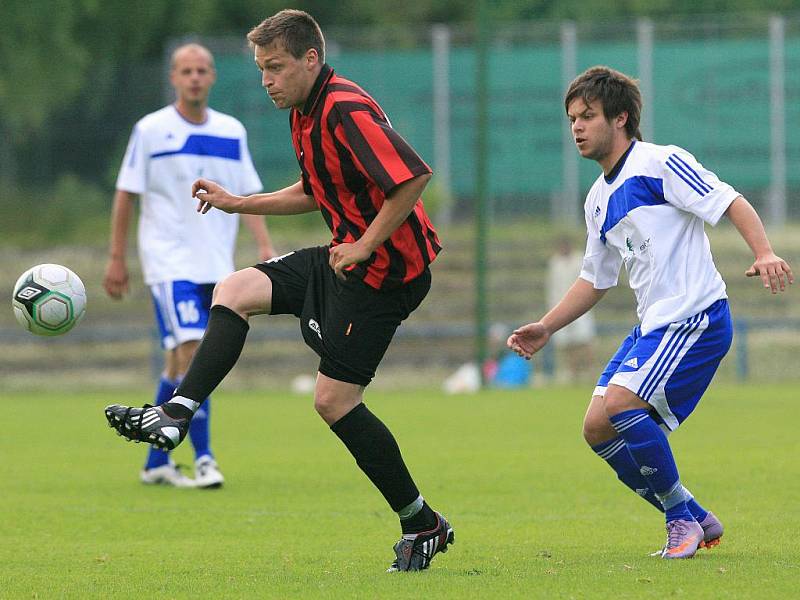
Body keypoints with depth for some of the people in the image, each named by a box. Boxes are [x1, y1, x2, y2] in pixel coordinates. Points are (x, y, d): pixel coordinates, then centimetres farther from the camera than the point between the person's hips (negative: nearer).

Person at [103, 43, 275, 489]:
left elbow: (248, 195, 12)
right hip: (169, 262, -4)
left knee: (179, 366, 8)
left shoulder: (232, 132, 9)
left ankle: (156, 462, 17)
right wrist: (117, 259, 0)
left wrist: (266, 246, -1)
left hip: (216, 265, 4)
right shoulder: (150, 131, -2)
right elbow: (126, 195, 2)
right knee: (191, 353, -18)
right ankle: (203, 459, -16)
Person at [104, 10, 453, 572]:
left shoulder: (348, 110, -21)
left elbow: (413, 177, -30)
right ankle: (176, 414, -4)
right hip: (348, 256, 10)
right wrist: (238, 204, 19)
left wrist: (365, 245, -24)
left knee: (334, 398, -7)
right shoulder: (305, 114, 12)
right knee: (234, 292, 3)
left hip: (386, 267, -10)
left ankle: (423, 524, 2)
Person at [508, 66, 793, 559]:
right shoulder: (599, 199, 18)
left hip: (696, 317, -9)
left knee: (620, 404, -23)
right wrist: (545, 328, 19)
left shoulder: (661, 164, -8)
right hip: (652, 327, 9)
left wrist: (764, 253, -31)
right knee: (598, 427, 2)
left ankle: (683, 516, -6)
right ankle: (698, 522, 12)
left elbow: (732, 203, -15)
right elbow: (596, 279, 27)